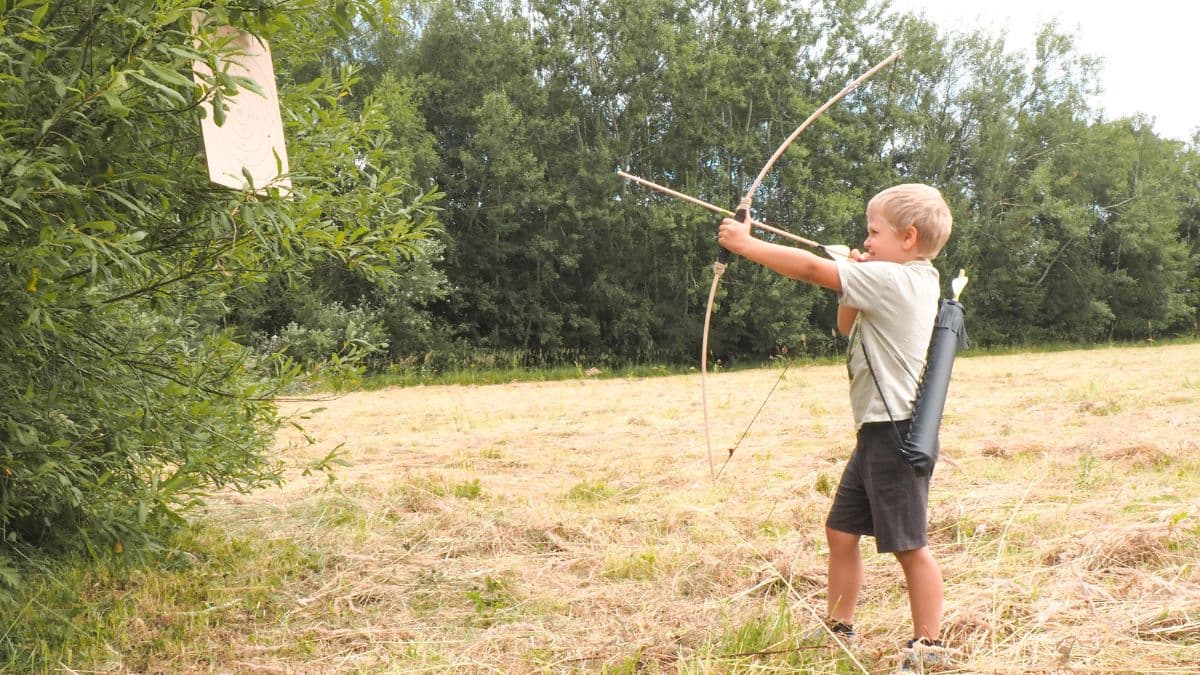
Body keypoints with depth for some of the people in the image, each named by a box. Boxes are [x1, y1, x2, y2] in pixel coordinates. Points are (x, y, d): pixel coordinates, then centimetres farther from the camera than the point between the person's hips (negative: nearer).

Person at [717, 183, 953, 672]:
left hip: (895, 433, -10)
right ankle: (838, 628, 27)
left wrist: (745, 244, -10)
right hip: (878, 431, 10)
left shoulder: (891, 278, -17)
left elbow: (811, 268, -18)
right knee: (842, 531, 15)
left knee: (908, 544, 0)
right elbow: (847, 325, 22)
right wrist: (853, 284, 5)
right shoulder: (909, 281, 12)